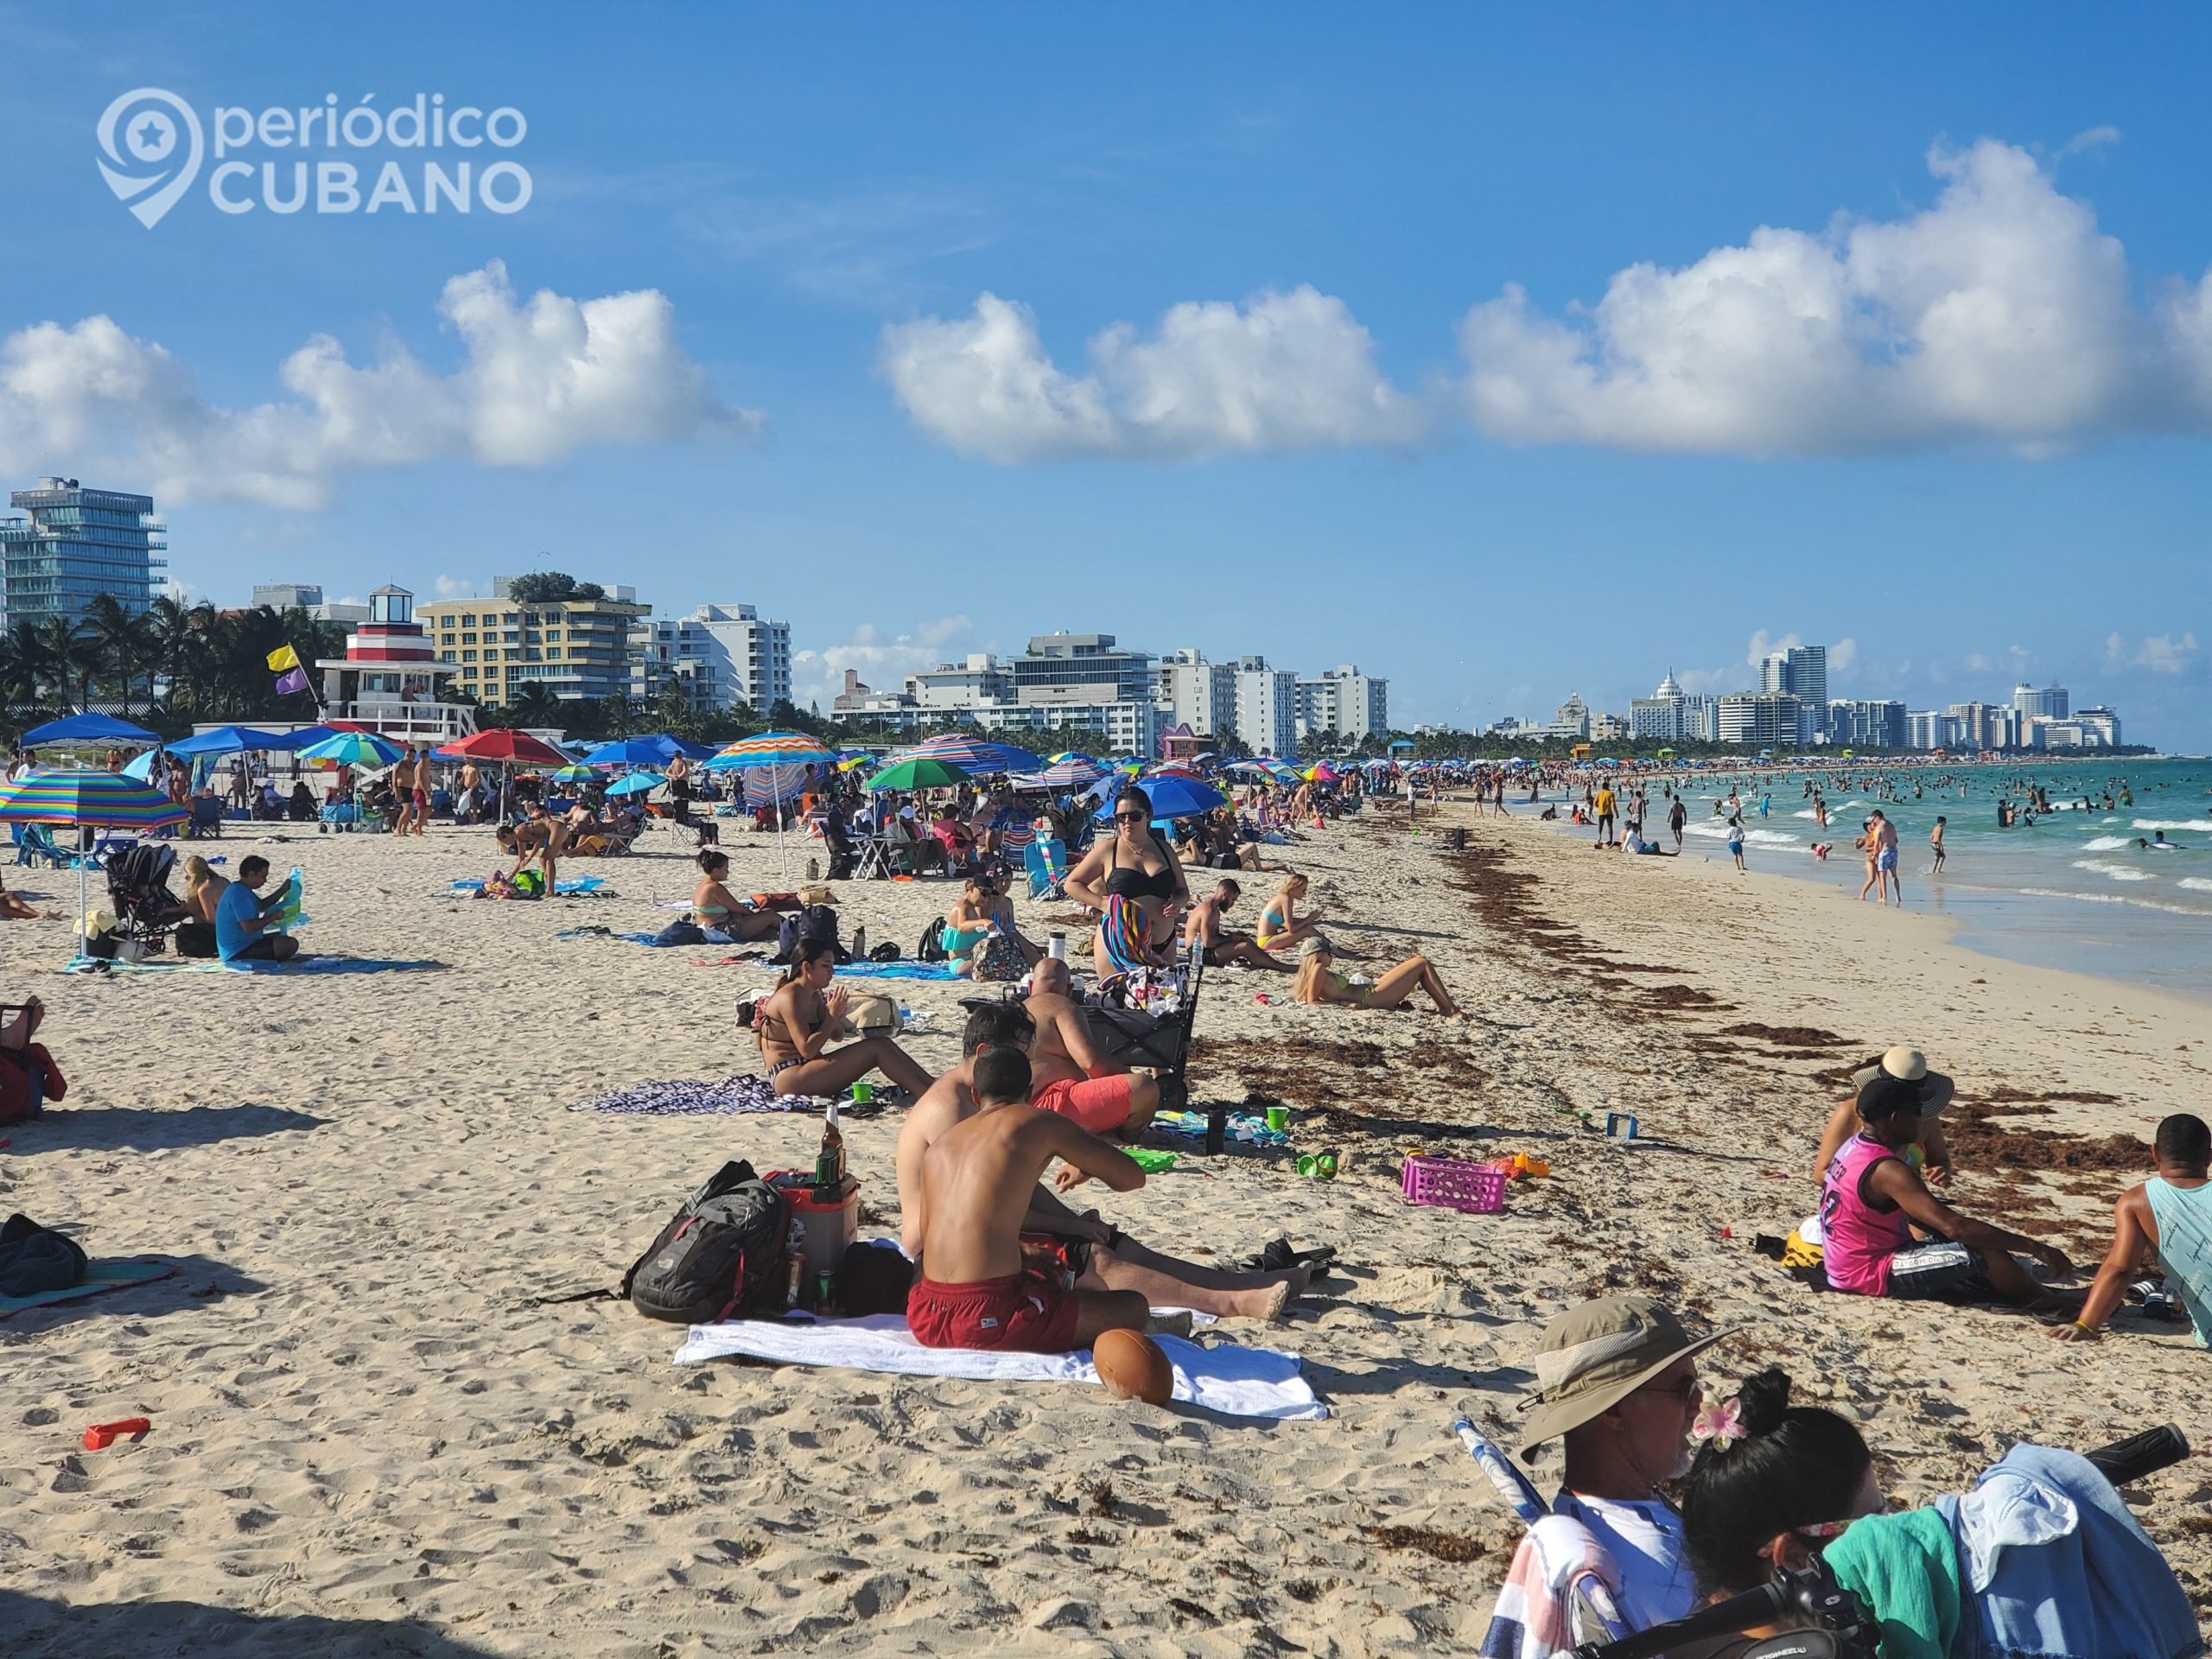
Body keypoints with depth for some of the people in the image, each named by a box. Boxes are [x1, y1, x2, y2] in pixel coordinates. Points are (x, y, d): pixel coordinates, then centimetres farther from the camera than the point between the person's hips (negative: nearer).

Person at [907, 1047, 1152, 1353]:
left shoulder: (938, 1146, 17)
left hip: (926, 1320, 6)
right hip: (990, 1320, -6)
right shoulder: (1039, 1124, 2)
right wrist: (1085, 1165, 31)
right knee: (1134, 1309, 9)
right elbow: (1132, 1177, 8)